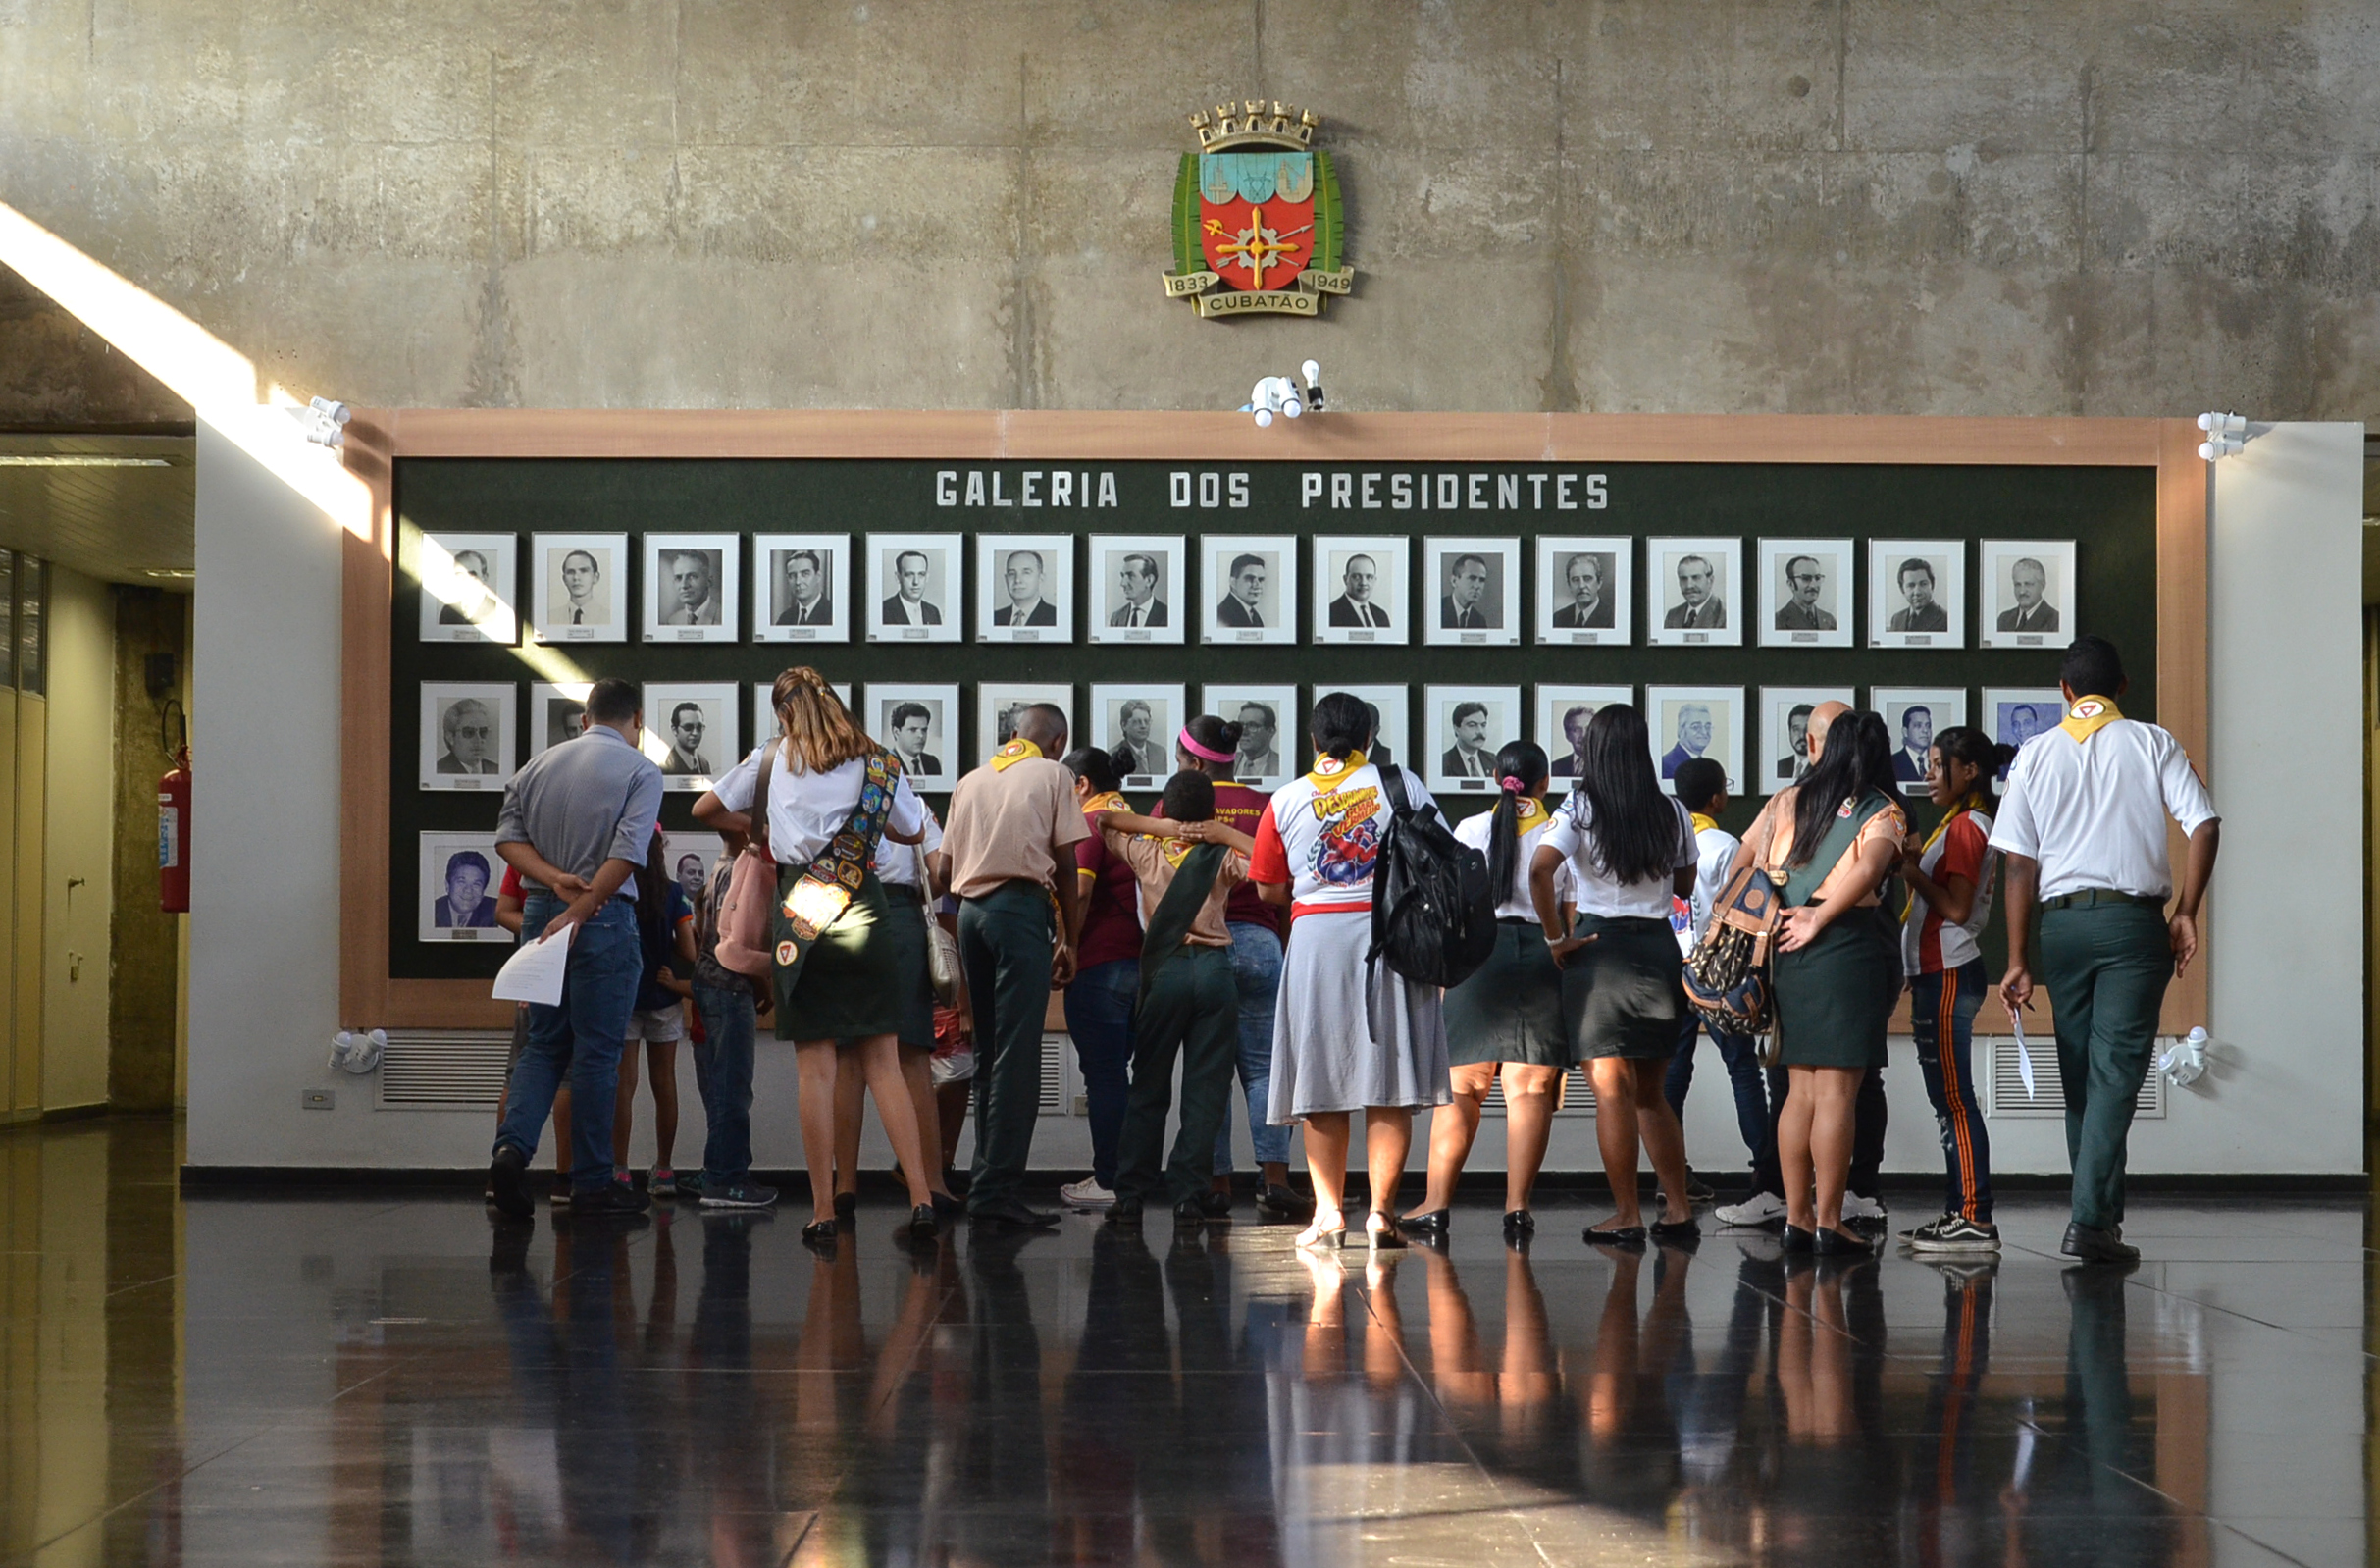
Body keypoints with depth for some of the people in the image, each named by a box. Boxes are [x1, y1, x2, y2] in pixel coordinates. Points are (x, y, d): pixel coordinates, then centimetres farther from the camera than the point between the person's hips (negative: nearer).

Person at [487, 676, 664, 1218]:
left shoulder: (539, 764, 11)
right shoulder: (640, 771, -4)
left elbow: (508, 837, 2)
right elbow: (627, 853, -16)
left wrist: (556, 881, -8)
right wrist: (578, 912, -15)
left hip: (540, 912, 5)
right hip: (606, 921, -4)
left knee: (544, 1045, 13)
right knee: (597, 1052, 2)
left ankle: (512, 1146, -7)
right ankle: (592, 1183, 7)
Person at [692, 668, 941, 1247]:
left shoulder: (772, 758, 7)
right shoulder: (878, 763, 8)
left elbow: (705, 810, 14)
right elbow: (913, 832, 19)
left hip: (800, 916, -1)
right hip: (865, 913, 1)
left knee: (816, 1071, 0)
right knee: (883, 1065, 5)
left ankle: (823, 1212, -1)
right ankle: (921, 1198, -4)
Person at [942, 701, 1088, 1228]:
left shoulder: (970, 781, 20)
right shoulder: (1052, 775, 6)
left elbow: (949, 863, 15)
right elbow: (1064, 865, 1)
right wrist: (1068, 940, 6)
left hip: (969, 908, 6)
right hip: (1021, 906, -6)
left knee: (988, 1052, 12)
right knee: (1018, 1056, -8)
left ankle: (986, 1183, 12)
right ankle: (997, 1191, -13)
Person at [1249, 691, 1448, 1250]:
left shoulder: (1286, 800, 5)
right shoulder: (1401, 785, 2)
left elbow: (1269, 890, 9)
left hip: (1315, 936, 1)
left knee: (1321, 1083, 6)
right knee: (1388, 1084, 1)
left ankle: (1329, 1211, 3)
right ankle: (1382, 1211, -3)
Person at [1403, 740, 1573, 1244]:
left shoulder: (1469, 830, 7)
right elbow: (1575, 919, 3)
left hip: (1478, 952, 0)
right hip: (1542, 955, 0)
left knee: (1460, 1086, 4)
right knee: (1530, 1088, 0)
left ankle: (1437, 1203, 3)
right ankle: (1517, 1207, -5)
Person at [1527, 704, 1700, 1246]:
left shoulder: (1582, 808, -6)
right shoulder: (1673, 813, 5)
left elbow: (1541, 869, -20)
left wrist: (1556, 937, -11)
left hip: (1600, 944, -4)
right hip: (1660, 944, 4)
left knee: (1612, 1089, -1)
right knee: (1650, 1092, 15)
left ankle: (1627, 1215, -1)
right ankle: (1678, 1210, 13)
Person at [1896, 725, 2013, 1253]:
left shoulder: (1965, 827, -12)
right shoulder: (1966, 824, 19)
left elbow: (1956, 909, -18)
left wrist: (1912, 870, -12)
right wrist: (1916, 863, 8)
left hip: (1948, 975, -11)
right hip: (1940, 973, 11)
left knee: (1954, 1099, -11)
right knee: (1948, 1100, 11)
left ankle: (1976, 1220, -12)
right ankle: (1959, 1212, 14)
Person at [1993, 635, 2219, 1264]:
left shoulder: (2035, 755, 7)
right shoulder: (2152, 744, 4)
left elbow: (2020, 864, 3)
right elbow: (2205, 827, -7)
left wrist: (2018, 961, 5)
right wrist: (2186, 912, 2)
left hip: (2061, 922, 2)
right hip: (2134, 920, -2)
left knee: (2078, 1075, 13)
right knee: (2116, 1072, -5)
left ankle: (2101, 1213, 18)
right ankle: (2091, 1219, -14)